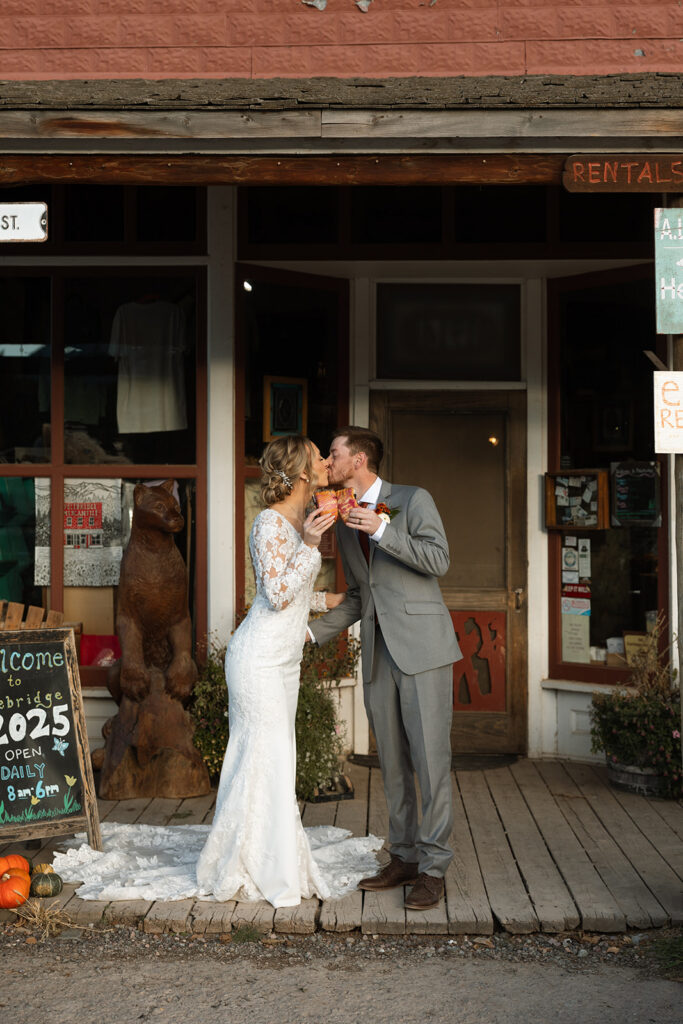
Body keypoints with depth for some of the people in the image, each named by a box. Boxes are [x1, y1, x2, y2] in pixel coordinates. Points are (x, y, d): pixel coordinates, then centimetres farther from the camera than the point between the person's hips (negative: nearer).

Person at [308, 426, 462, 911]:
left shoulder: (414, 500, -1)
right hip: (378, 653, 6)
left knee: (430, 758, -5)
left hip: (421, 646, -6)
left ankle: (433, 869, 2)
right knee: (393, 762, 10)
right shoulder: (344, 520, 18)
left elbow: (438, 559, -13)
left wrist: (382, 530, -18)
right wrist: (313, 631, 12)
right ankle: (404, 858, 20)